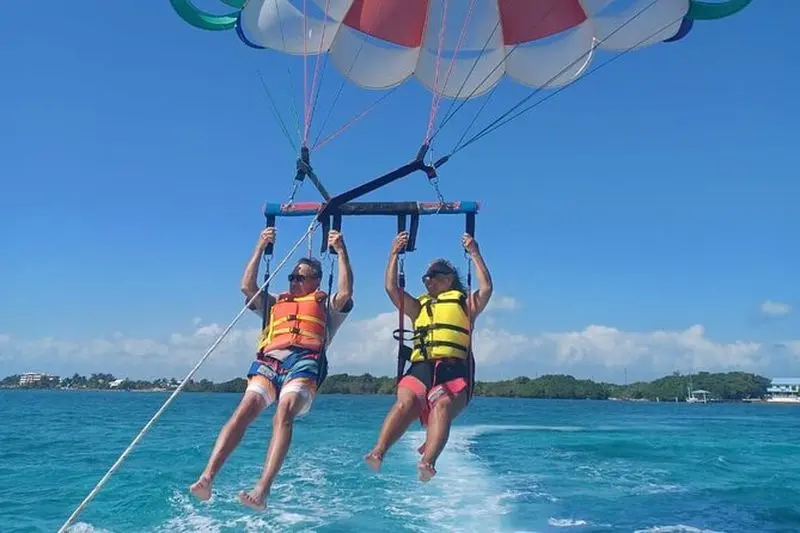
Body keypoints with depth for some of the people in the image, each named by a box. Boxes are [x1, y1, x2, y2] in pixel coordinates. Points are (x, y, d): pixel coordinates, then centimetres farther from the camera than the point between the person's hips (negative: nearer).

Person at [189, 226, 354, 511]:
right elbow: (247, 287, 22)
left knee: (283, 415, -30)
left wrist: (341, 250, 8)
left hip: (304, 362, -3)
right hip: (269, 361, 4)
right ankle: (207, 477, -37)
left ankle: (262, 490, -44)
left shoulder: (326, 304, 26)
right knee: (243, 411, -23)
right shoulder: (275, 302, 36)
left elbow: (346, 292, 6)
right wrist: (260, 247, 21)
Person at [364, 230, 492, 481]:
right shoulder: (419, 307, 31)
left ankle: (427, 462, -50)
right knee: (405, 403, -28)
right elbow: (391, 288, 20)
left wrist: (474, 253, 5)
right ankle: (378, 452, -45)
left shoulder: (464, 303, 22)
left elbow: (486, 288, 4)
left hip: (453, 371, -2)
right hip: (420, 369, 2)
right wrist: (394, 254, 18)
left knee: (442, 406, -31)